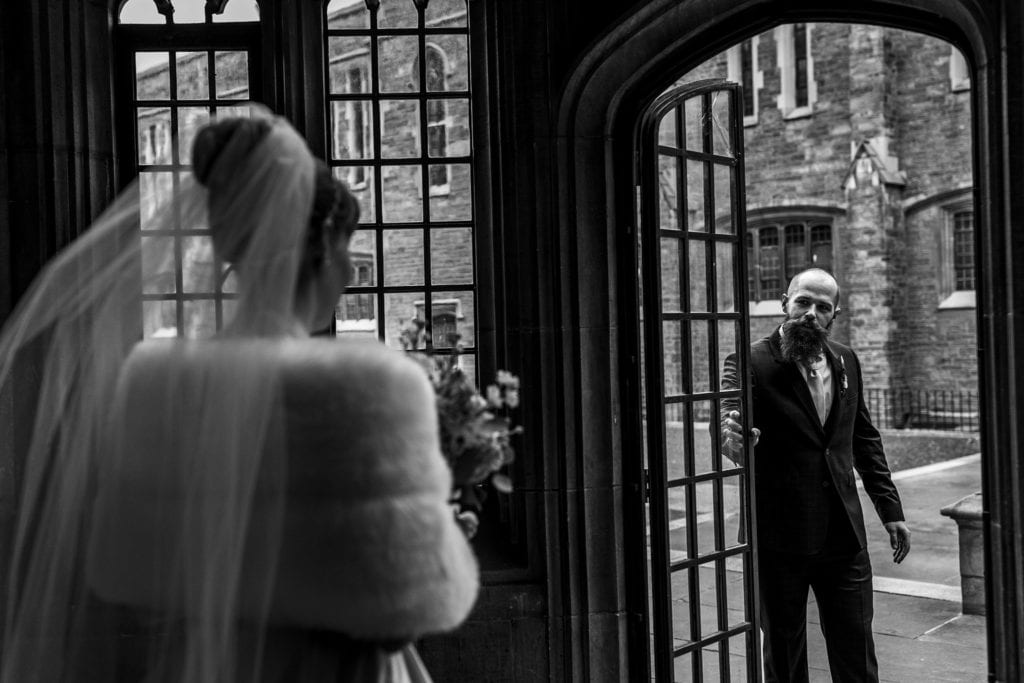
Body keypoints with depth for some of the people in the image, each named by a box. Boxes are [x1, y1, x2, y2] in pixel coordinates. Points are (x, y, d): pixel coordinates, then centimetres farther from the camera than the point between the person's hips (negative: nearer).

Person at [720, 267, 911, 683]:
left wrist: (890, 508, 12)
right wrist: (732, 437, -49)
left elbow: (865, 439, 16)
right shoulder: (751, 363, -10)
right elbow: (729, 424, -25)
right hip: (779, 538, -4)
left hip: (843, 535, 4)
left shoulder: (846, 362, 8)